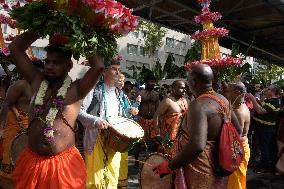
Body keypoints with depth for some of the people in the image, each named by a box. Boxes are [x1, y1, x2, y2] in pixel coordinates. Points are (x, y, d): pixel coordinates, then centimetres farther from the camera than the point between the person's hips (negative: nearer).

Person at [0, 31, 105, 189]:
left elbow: (99, 66, -23)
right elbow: (15, 48, 7)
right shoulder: (37, 82, 6)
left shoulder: (76, 89, -7)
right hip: (32, 161, 4)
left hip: (64, 163, -4)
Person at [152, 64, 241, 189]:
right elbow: (237, 130, 10)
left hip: (201, 172, -8)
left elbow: (197, 146, -36)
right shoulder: (223, 100, 1)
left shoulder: (199, 105, -26)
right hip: (218, 167, 8)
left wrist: (170, 166, -26)